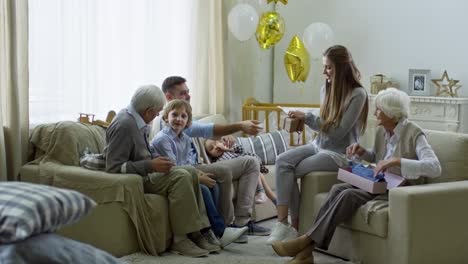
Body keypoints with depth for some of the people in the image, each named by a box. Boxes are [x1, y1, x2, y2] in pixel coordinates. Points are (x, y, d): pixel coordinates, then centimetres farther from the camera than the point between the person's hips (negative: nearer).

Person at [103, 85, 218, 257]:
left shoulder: (137, 120, 7)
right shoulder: (124, 125, -21)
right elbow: (114, 167, -25)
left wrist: (156, 160, 1)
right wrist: (151, 165, -25)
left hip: (144, 172, 10)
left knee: (190, 172, 0)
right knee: (180, 177, -23)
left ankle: (194, 232, -5)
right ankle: (180, 239, -18)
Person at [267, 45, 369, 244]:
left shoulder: (357, 94, -15)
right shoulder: (326, 89, 7)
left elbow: (339, 132, -19)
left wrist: (307, 118, -17)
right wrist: (303, 120, -3)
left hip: (340, 153, -7)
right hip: (319, 145, 7)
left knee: (290, 171, -18)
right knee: (282, 161, -18)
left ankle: (293, 225, -3)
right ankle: (284, 223, -20)